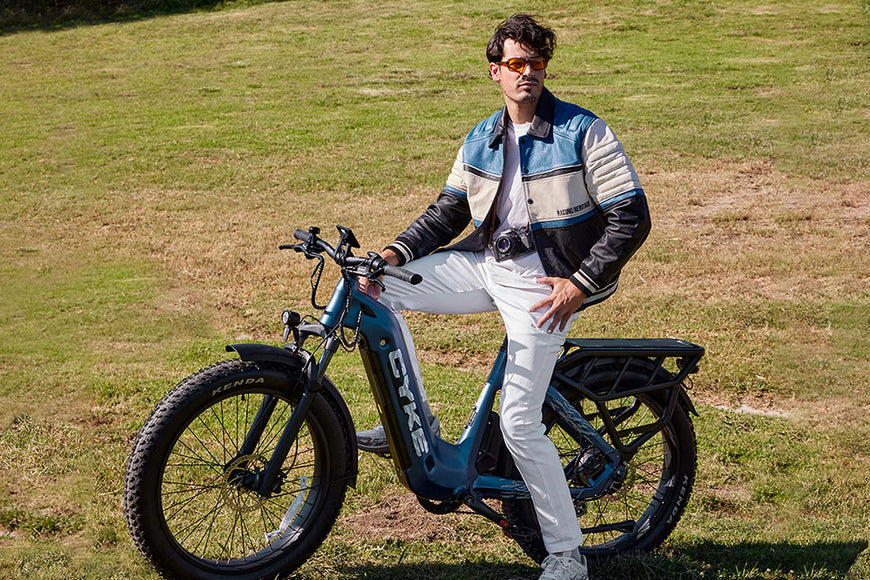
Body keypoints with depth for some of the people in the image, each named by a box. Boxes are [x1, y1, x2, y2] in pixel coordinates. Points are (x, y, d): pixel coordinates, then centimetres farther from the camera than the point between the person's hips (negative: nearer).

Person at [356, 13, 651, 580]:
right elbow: (448, 211, 14)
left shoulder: (584, 132, -9)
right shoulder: (480, 141, 9)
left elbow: (632, 218, -11)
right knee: (377, 288, -7)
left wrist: (580, 284, -16)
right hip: (485, 263, 6)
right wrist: (396, 252, -3)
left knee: (519, 422, -12)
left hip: (543, 282, -6)